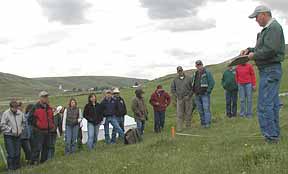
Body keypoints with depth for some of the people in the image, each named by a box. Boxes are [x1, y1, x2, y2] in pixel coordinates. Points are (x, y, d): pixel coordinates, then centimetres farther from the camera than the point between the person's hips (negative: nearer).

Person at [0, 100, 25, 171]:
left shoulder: (20, 113, 3)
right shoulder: (6, 114, -12)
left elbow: (23, 122, 20)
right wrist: (11, 130, -13)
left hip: (18, 136, 5)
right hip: (9, 136, -5)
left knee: (18, 153, 11)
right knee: (11, 154, -6)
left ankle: (17, 167, 25)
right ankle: (11, 168, 5)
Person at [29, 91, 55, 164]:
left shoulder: (49, 108, 13)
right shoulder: (35, 107, -10)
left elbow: (51, 118, 25)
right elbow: (30, 119, -10)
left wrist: (52, 125, 13)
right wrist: (37, 124, -11)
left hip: (48, 131, 7)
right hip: (38, 132, -7)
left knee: (46, 147, 14)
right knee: (37, 148, -9)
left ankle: (44, 161, 26)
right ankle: (34, 162, -2)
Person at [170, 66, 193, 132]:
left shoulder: (188, 79, 3)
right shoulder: (175, 80, 6)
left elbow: (192, 88, 3)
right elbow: (172, 89, 9)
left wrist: (189, 95, -8)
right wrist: (177, 96, -3)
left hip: (188, 98, 0)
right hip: (180, 99, 0)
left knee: (188, 113, 3)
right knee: (179, 114, -4)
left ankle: (188, 126, 14)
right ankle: (179, 128, -2)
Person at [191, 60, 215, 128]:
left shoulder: (207, 72, -9)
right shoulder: (195, 73, 11)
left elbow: (212, 82, -12)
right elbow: (192, 83, 24)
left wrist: (208, 91, -13)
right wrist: (194, 91, 13)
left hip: (205, 94, -6)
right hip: (197, 95, 6)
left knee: (206, 108, -10)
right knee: (200, 110, 9)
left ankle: (207, 123, -8)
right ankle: (203, 123, 16)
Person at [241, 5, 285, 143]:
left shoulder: (274, 27, -14)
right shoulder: (266, 29, 18)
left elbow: (270, 50, -24)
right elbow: (261, 48, 24)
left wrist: (254, 55, -11)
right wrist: (250, 50, 9)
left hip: (270, 70, -11)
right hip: (269, 70, 11)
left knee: (264, 105, -10)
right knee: (272, 104, 14)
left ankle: (271, 137, -7)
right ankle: (275, 135, 23)